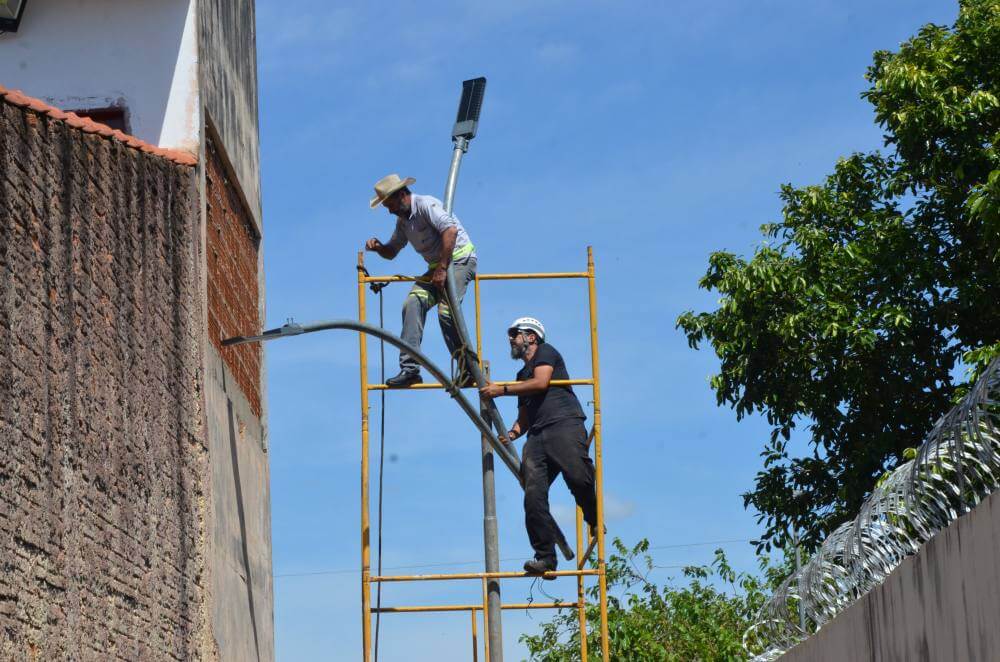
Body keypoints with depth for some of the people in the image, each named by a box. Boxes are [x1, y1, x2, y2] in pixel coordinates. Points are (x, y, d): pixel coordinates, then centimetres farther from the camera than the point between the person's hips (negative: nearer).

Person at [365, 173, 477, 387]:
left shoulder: (426, 205, -14)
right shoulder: (403, 220, 14)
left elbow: (450, 231, -28)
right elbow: (391, 252, 24)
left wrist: (442, 268, -28)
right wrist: (378, 247, 0)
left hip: (460, 259, -8)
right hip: (437, 266, 8)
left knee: (446, 311, -23)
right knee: (413, 303, -14)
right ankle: (410, 368, -22)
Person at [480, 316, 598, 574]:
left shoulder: (545, 352, 14)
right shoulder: (523, 374, 35)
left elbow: (541, 383, -5)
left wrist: (502, 390, -1)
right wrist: (514, 432, 11)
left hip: (564, 424, -7)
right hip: (537, 435, 7)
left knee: (578, 477, -28)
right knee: (533, 495, -12)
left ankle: (595, 522, -2)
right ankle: (545, 556, -16)